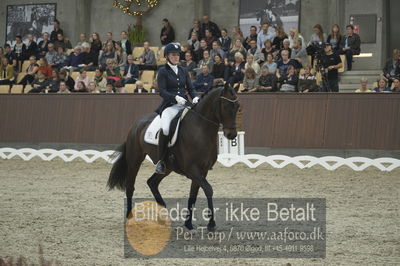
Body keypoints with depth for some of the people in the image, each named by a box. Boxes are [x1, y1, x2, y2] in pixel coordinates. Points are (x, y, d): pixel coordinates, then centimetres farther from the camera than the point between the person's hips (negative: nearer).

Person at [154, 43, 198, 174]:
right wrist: (175, 97, -23)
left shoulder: (183, 71, 17)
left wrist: (195, 97, -7)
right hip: (170, 106, -5)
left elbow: (190, 88, 15)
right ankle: (161, 160, -19)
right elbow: (162, 91, -7)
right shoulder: (163, 71, 3)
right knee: (165, 129, -32)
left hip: (185, 104, 5)